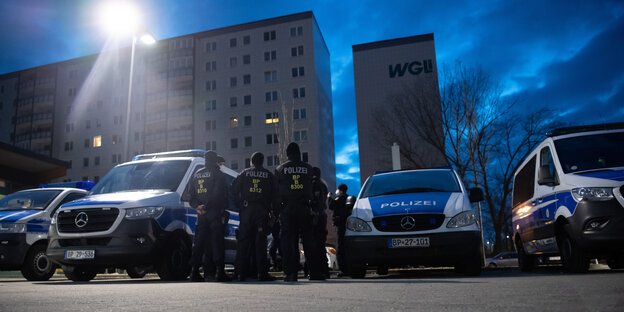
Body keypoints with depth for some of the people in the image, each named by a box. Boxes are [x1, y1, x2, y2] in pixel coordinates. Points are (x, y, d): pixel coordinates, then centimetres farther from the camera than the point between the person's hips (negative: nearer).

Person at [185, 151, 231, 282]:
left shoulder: (196, 174, 16)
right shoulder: (218, 174, -4)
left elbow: (190, 195, 11)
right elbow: (219, 194, -14)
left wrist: (197, 206, 0)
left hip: (201, 214, 5)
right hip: (215, 213, -5)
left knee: (198, 243, 8)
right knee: (217, 242, -4)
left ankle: (195, 272, 6)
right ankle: (220, 273, -5)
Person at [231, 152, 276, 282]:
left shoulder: (244, 173, 9)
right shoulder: (268, 175, 8)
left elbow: (234, 190, 7)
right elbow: (274, 193, 7)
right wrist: (269, 208, 15)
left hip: (247, 210, 1)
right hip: (262, 210, -1)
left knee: (244, 241, 5)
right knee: (260, 242, -1)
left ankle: (242, 273, 5)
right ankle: (262, 273, -4)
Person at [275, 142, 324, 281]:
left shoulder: (280, 169, 5)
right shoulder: (308, 168, 8)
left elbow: (276, 192, 5)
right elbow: (311, 190, 11)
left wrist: (277, 211, 9)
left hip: (287, 209, -1)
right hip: (304, 208, 1)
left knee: (288, 241, 1)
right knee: (308, 240, 6)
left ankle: (290, 273, -2)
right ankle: (314, 272, 6)